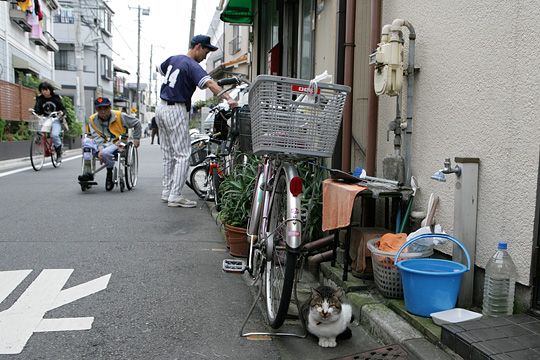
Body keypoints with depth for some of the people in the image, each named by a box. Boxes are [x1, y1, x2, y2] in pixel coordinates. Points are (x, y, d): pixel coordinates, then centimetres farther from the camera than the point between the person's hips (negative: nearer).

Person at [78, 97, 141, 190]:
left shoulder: (120, 116, -2)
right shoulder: (92, 120, 3)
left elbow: (137, 123, 11)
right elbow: (96, 137, -8)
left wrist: (136, 138, 12)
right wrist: (100, 149, -26)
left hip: (118, 144, -3)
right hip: (102, 144, 3)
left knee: (105, 153, -37)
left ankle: (111, 172, -7)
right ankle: (88, 172, -20)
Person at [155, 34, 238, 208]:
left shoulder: (173, 59, 10)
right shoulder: (192, 66, -15)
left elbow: (159, 68, 31)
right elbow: (209, 83, -32)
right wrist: (228, 98, -43)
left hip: (161, 108, 9)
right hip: (176, 111, -9)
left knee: (168, 154, 14)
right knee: (183, 155, -5)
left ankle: (166, 192, 20)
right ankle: (175, 196, -7)